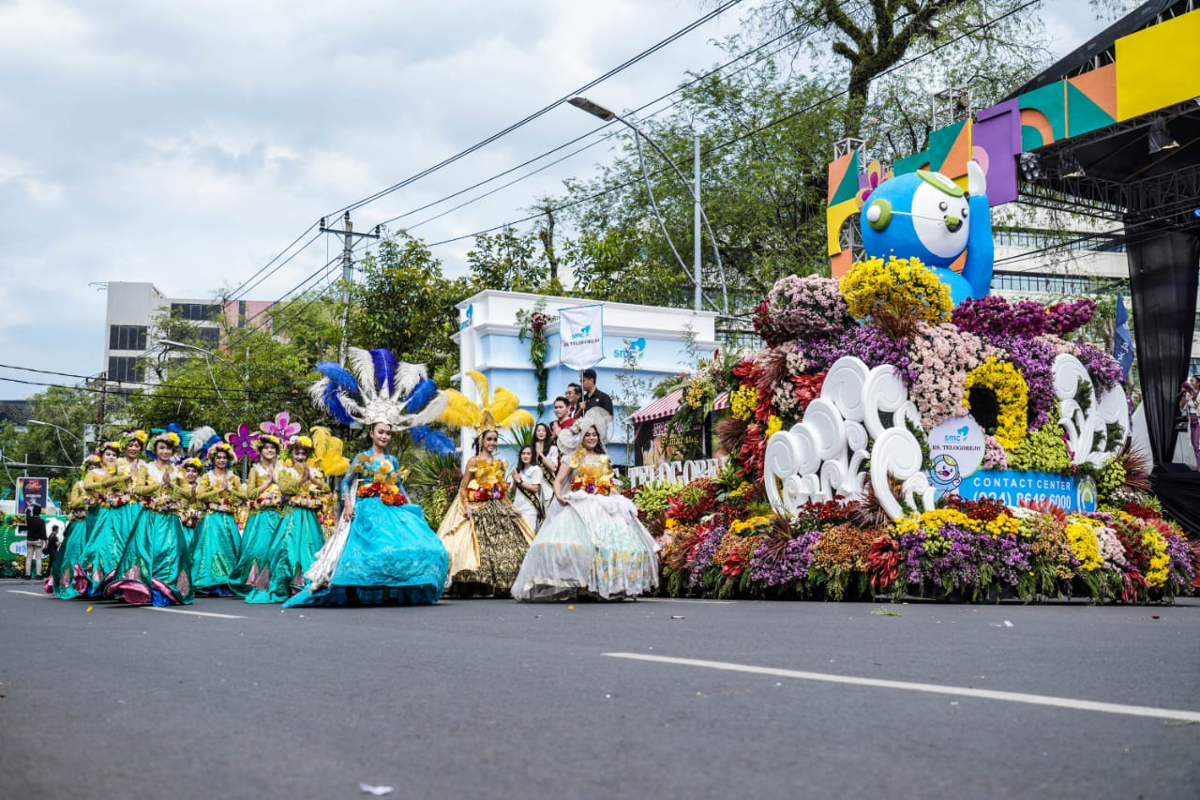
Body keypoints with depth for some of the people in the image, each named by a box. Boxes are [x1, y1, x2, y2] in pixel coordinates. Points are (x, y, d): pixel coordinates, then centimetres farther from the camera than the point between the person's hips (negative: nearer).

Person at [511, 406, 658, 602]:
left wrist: (623, 502, 9)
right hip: (580, 505, -5)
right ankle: (581, 586, -26)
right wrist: (559, 496, -19)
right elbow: (558, 481, 0)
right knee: (582, 541, -23)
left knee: (615, 540, -9)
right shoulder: (573, 458, 8)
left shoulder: (603, 459, 21)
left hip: (604, 506, 5)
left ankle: (609, 585, -8)